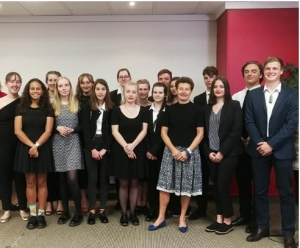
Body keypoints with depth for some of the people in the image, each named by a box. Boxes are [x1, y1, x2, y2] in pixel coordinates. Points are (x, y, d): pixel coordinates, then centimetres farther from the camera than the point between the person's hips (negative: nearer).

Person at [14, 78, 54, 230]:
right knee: (30, 183, 6)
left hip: (43, 149, -1)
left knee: (41, 183, 5)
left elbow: (48, 131, -6)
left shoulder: (48, 109, 2)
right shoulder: (21, 108, 4)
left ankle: (41, 214, 13)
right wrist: (31, 145, -13)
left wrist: (36, 145, -18)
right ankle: (32, 214, 14)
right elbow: (18, 131, -3)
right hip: (25, 149, 1)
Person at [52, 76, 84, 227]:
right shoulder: (52, 105, 6)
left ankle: (78, 213, 2)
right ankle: (65, 212, 19)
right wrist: (58, 128, -12)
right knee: (62, 178, 7)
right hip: (58, 144, 2)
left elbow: (83, 125, 3)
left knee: (72, 178, -9)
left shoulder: (77, 104, 3)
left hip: (73, 143, -2)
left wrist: (72, 130, -14)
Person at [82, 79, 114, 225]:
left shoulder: (111, 108, 3)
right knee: (92, 178, 1)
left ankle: (102, 210, 13)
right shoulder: (88, 107, 3)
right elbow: (86, 129, -2)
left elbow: (112, 130, -1)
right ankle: (92, 211, 8)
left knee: (104, 178, 5)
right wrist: (92, 149, -10)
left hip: (105, 146, 0)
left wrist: (105, 148, -10)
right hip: (91, 146, 0)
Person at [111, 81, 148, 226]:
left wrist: (133, 145, -15)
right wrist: (125, 146, -17)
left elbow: (144, 130, -2)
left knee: (134, 183, 8)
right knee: (123, 183, 5)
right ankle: (123, 213, 16)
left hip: (138, 150, 1)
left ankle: (133, 213, 19)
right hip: (121, 151, -1)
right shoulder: (117, 111, 0)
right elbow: (115, 131, -5)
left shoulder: (143, 110, 4)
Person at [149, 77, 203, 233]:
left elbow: (200, 133, -2)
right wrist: (174, 150, -9)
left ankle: (182, 218, 21)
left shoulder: (196, 110, 0)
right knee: (164, 184, 2)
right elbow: (164, 132, 3)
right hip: (171, 150, 1)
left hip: (190, 151, -1)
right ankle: (161, 217, 15)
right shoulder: (170, 109, 4)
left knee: (187, 186, 5)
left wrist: (188, 151, -11)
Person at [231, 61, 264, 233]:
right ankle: (244, 215, 27)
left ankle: (256, 219, 20)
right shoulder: (236, 96, 10)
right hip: (241, 144, 5)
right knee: (242, 180, 13)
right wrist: (242, 139, -2)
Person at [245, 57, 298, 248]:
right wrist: (259, 143, -11)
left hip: (282, 150, -2)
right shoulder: (253, 94, 7)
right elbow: (249, 121, 2)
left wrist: (272, 144, -15)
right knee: (260, 191, 9)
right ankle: (262, 227, 23)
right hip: (259, 149, 3)